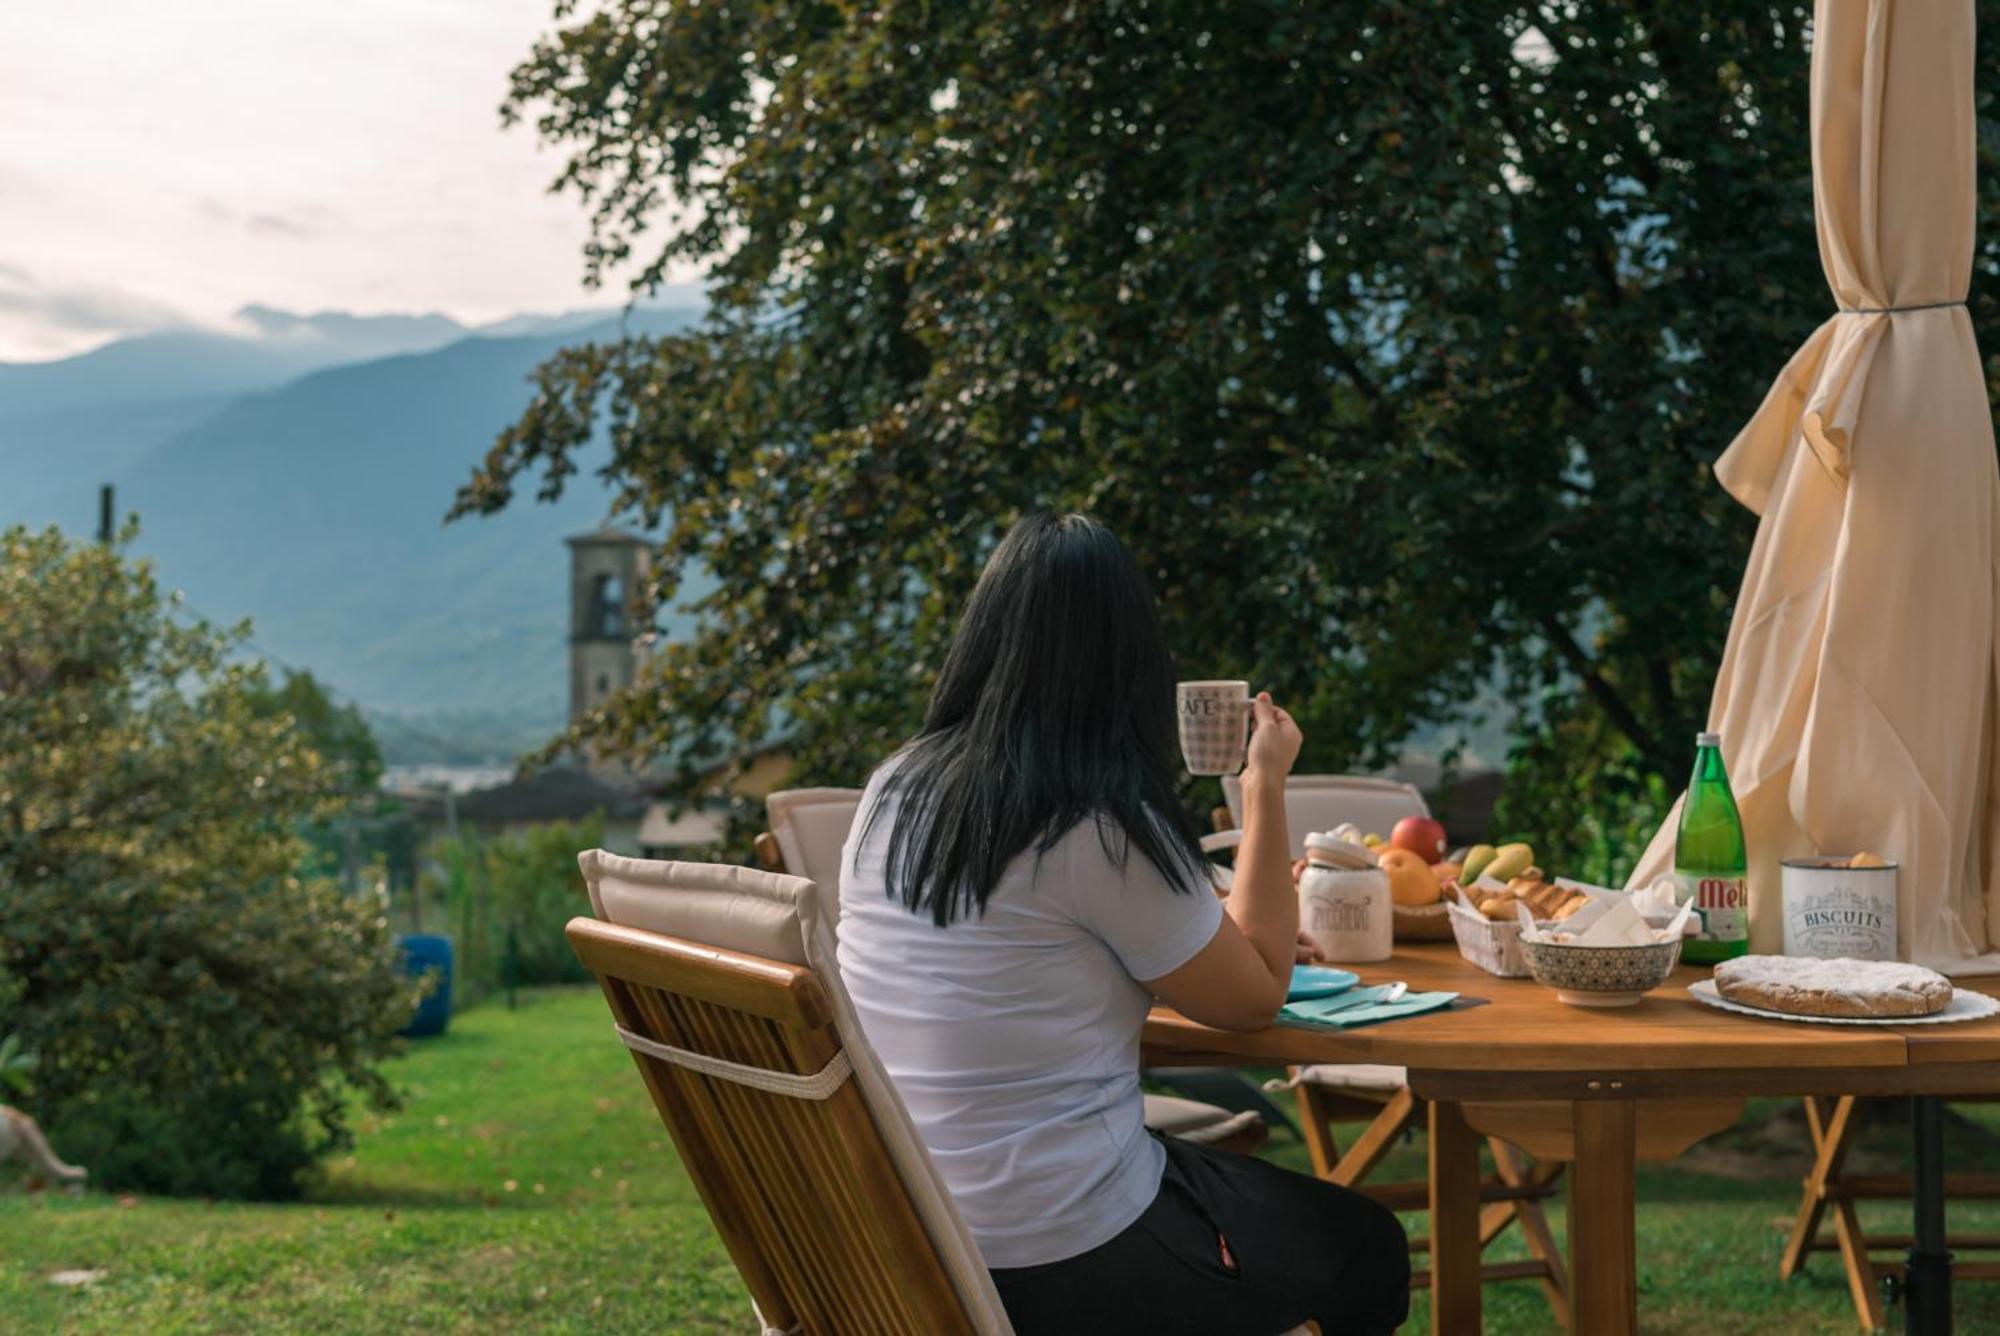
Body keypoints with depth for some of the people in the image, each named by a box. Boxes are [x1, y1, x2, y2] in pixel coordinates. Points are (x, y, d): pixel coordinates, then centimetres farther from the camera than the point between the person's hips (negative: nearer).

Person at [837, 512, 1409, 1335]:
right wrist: (1266, 788, 2)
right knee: (1365, 1249, 18)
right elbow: (1256, 996, -5)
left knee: (1230, 1180, 32)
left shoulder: (895, 790, 2)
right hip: (1051, 1265, -7)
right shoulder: (1101, 827, -18)